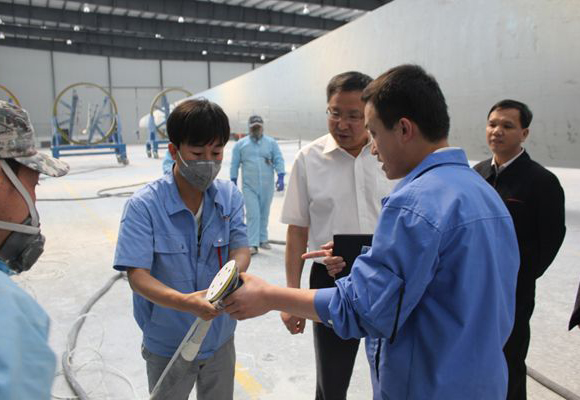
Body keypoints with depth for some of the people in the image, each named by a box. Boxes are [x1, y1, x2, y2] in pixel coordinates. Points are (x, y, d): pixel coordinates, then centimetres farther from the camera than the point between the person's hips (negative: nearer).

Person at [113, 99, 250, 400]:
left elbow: (241, 248, -12)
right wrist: (185, 302, -39)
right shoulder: (143, 206, -19)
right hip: (168, 345, -3)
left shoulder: (230, 196, -8)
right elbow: (137, 275, -22)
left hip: (220, 338, 3)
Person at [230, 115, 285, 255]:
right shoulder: (240, 144, 7)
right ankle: (252, 244, -8)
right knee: (253, 214, -9)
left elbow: (278, 160, 2)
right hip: (249, 186, -1)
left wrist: (280, 177, -11)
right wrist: (233, 182, 2)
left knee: (264, 214, 10)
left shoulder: (271, 143, 8)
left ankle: (263, 239, 24)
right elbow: (234, 164, 8)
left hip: (267, 186, 1)